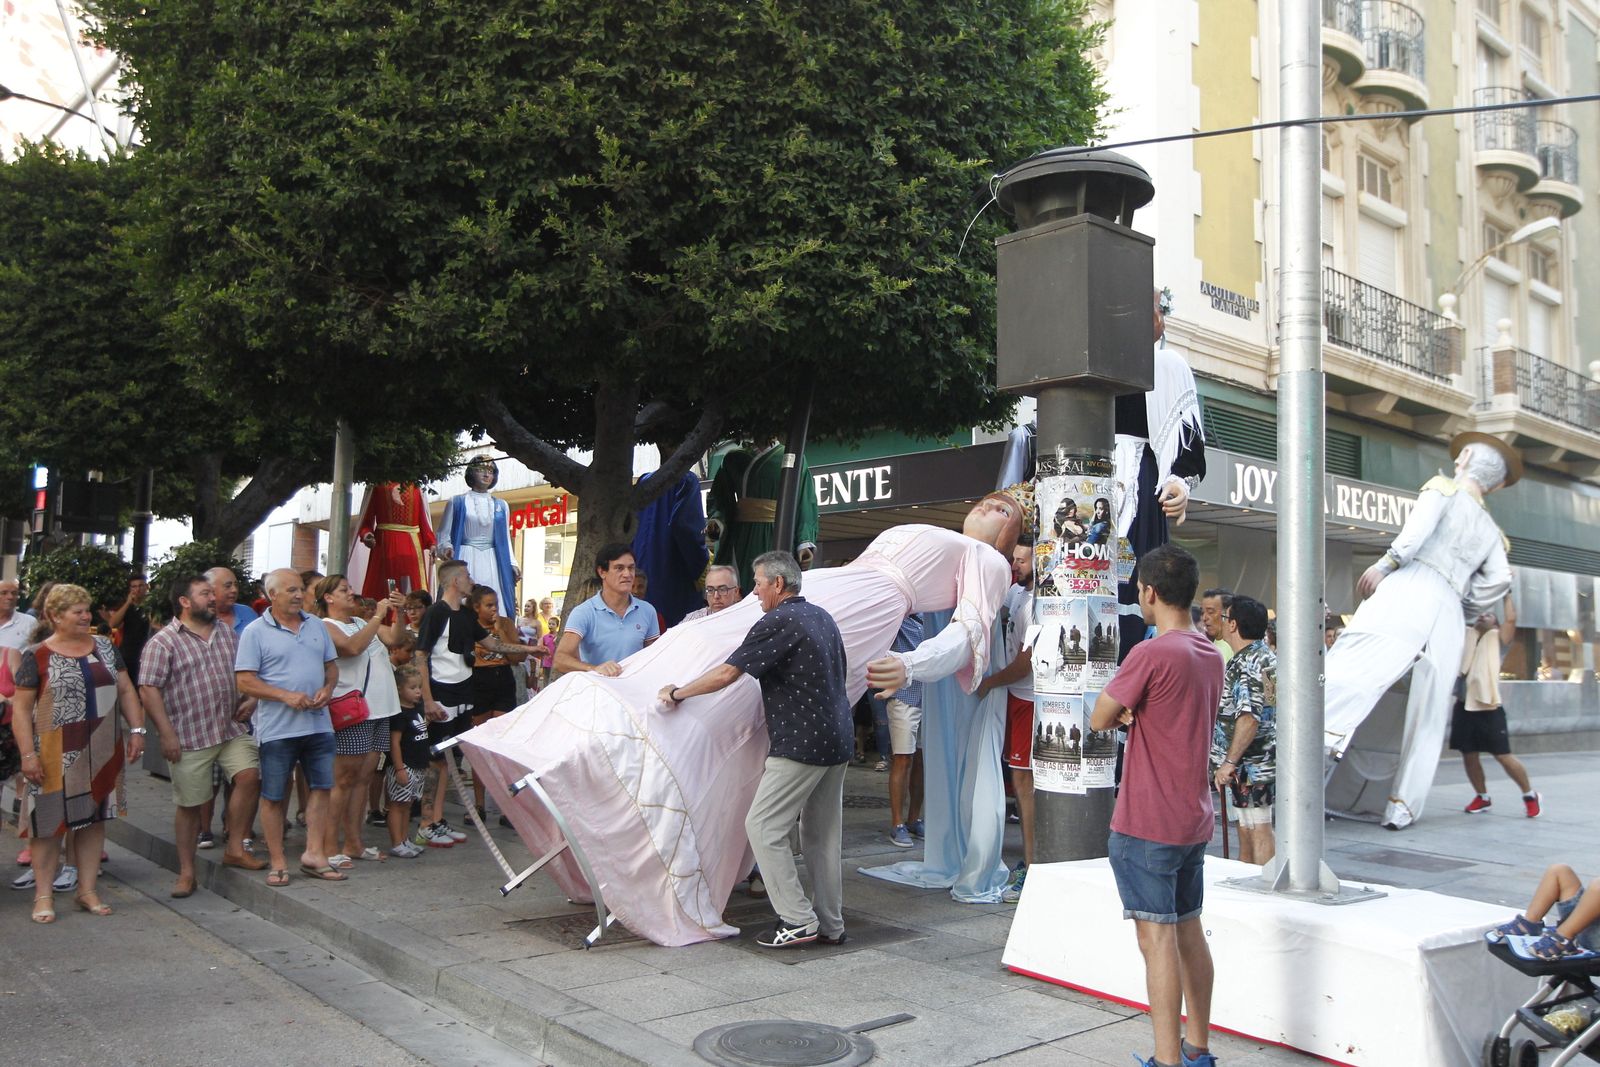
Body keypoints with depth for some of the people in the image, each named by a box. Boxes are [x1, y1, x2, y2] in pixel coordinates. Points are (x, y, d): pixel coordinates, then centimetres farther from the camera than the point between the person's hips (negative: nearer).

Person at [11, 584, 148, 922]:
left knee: (94, 818, 9)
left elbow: (126, 691, 12)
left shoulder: (105, 647, 8)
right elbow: (20, 707, -6)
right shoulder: (37, 656, -5)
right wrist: (28, 754, -12)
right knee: (51, 822, 3)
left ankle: (88, 890, 19)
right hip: (57, 755, -4)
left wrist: (137, 730, 3)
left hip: (102, 753, 4)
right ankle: (43, 896, 14)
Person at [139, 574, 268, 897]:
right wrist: (166, 734, -16)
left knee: (249, 776, -12)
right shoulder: (163, 642, -7)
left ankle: (235, 849, 5)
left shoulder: (228, 634, 11)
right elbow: (148, 690, -11)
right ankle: (186, 872, 18)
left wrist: (251, 699, 3)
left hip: (232, 729, 5)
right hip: (188, 737, -4)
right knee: (189, 804, 4)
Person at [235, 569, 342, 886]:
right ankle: (277, 863, 14)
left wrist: (328, 689, -4)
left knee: (320, 787, 6)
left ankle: (314, 854, 15)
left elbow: (331, 664, 17)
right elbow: (245, 681, -10)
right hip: (277, 727, -5)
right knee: (274, 796, 4)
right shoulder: (255, 632, -5)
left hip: (318, 724, 5)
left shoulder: (316, 625, 11)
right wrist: (286, 696, -20)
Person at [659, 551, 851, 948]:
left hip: (801, 744, -9)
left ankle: (798, 920, -2)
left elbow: (725, 675, -16)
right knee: (823, 834, 13)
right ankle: (831, 925, 18)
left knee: (763, 826, -2)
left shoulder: (777, 623, -14)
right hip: (838, 739, 9)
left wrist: (677, 693, -4)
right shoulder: (822, 617, 14)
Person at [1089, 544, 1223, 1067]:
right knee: (1188, 930, 15)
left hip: (1147, 824, -8)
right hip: (1194, 820, 9)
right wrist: (1132, 710, 6)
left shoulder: (1151, 654, -18)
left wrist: (1120, 709, 8)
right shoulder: (1211, 656, 10)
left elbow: (1099, 719, -10)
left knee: (1157, 937, -4)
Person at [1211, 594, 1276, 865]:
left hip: (1250, 762, -11)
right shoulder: (1267, 657, 15)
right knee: (1246, 827, 17)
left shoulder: (1247, 663, -19)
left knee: (1258, 830, -6)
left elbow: (1249, 718, -28)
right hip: (1260, 760, 11)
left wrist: (1229, 761, -26)